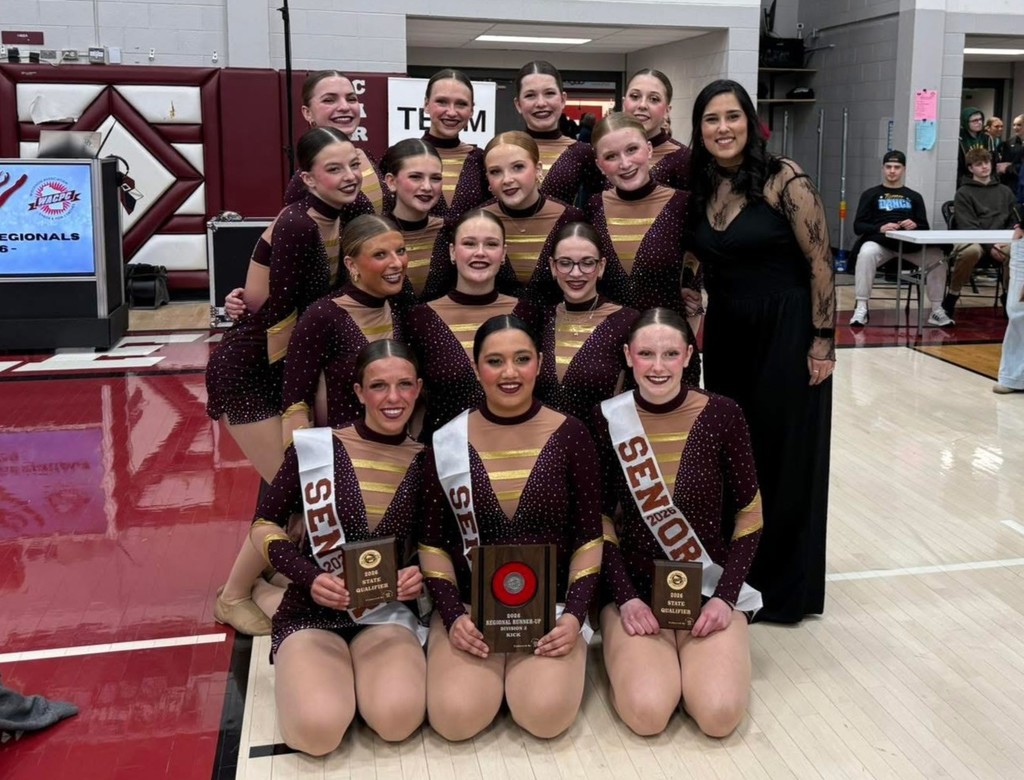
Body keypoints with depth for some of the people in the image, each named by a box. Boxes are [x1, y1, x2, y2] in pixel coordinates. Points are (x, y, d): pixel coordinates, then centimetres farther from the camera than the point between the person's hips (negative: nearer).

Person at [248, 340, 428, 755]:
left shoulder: (425, 462, 0)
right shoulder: (314, 446, -7)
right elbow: (264, 525, 1)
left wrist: (422, 573, -12)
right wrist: (308, 577, -15)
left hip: (388, 612, 1)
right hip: (312, 610, -1)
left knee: (398, 718, -29)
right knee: (317, 729, -28)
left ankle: (359, 669, 6)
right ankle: (305, 671, 8)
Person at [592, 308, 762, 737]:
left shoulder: (722, 415, -9)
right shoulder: (608, 419, -7)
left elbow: (749, 513, 0)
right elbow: (602, 520, 0)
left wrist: (726, 595, -9)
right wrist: (626, 598, -10)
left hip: (710, 590, 1)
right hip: (635, 590, 0)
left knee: (719, 714, -20)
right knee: (647, 712, -23)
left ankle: (692, 658, 13)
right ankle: (627, 654, 11)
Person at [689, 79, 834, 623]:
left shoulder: (784, 179, -13)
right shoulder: (699, 188, 4)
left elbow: (820, 262, -12)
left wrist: (822, 341, -14)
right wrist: (699, 325, 8)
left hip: (785, 333, -6)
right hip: (726, 334, 6)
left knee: (784, 455, 3)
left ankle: (782, 585, 18)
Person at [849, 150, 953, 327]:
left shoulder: (914, 197, 22)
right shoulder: (870, 195, 15)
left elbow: (925, 227, 14)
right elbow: (858, 226, 4)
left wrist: (915, 226, -11)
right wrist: (880, 228, -16)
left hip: (910, 245, 2)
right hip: (880, 242, -2)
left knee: (937, 256, -25)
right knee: (866, 253, -37)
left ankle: (937, 310, -14)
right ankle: (861, 309, -32)